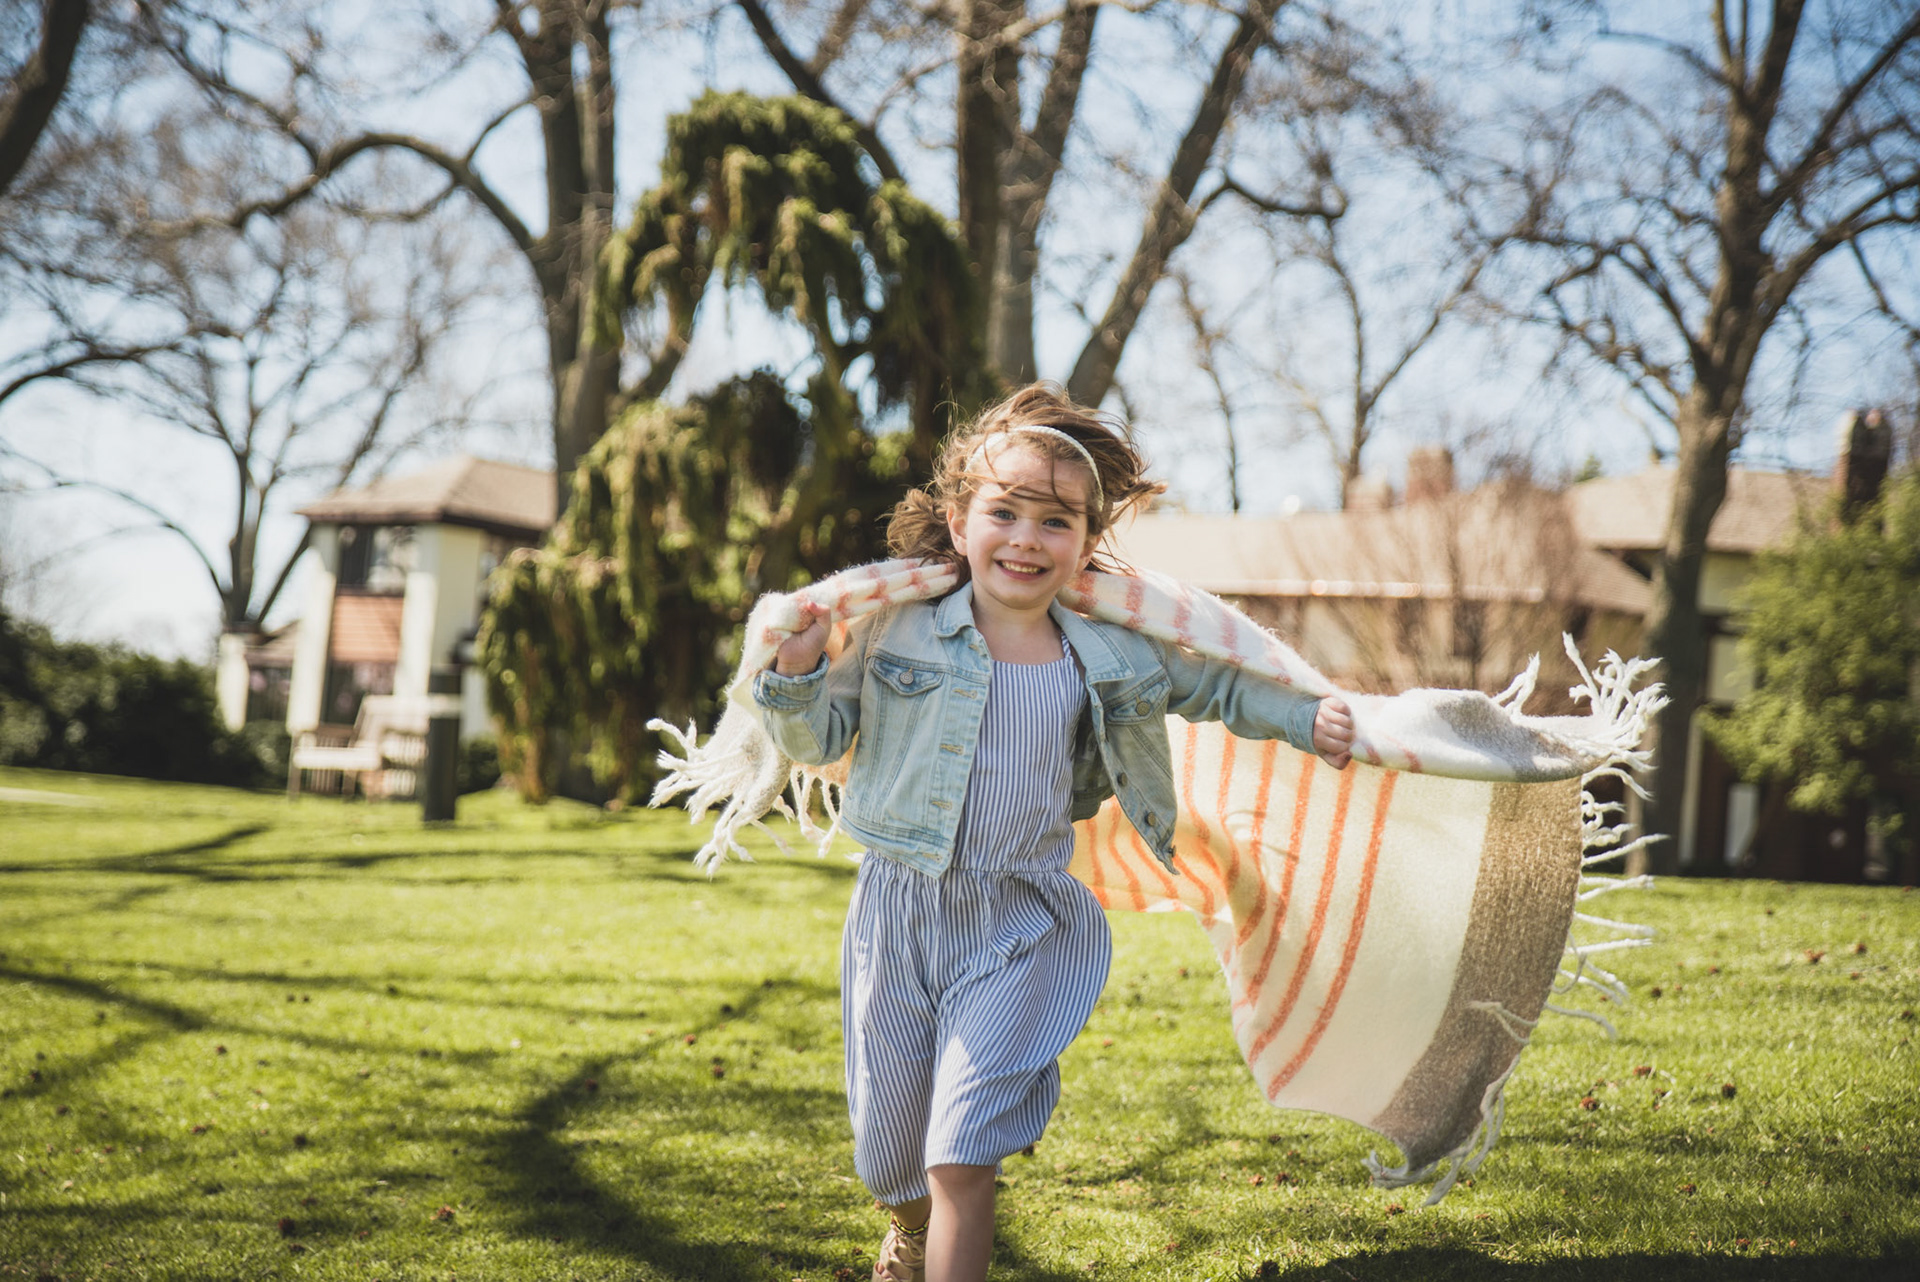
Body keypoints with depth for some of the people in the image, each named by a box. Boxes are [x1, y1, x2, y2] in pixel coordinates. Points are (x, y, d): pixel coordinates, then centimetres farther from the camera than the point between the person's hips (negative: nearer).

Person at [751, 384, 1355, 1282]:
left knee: (964, 1158, -12)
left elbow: (1217, 688, 17)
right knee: (891, 1148, 16)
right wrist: (797, 669, -16)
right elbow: (819, 740, 2)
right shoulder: (899, 630, -5)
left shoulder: (1111, 656, 0)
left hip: (1022, 925, 0)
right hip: (898, 913, 1)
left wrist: (1309, 720, 6)